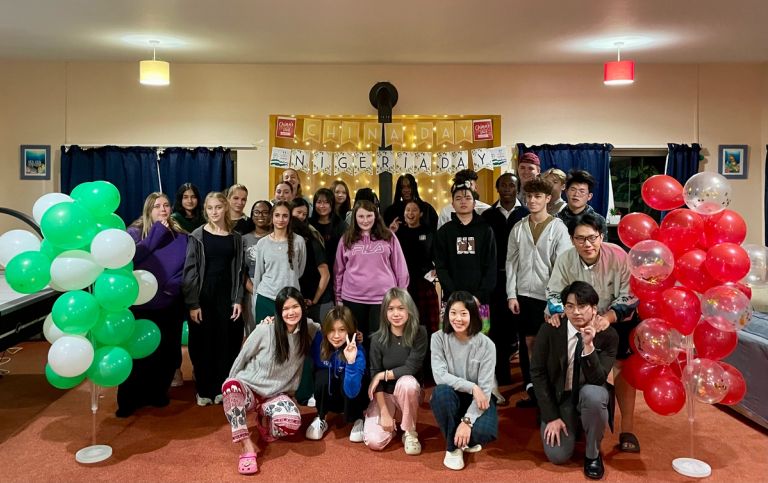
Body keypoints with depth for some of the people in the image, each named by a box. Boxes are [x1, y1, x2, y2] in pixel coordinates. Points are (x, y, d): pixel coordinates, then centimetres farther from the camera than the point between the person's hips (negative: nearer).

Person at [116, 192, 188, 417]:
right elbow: (131, 256, -21)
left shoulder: (180, 235, 5)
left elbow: (187, 266, 7)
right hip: (141, 304, -3)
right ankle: (129, 400, 17)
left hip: (170, 305, 3)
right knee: (138, 352, 1)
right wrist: (157, 233, -17)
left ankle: (158, 393, 29)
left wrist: (175, 284, -11)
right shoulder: (135, 231, -3)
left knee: (166, 351, 9)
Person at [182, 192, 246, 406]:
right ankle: (204, 390, 17)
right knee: (203, 343, 3)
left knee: (227, 342, 5)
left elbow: (240, 270, 6)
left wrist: (238, 299, -2)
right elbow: (190, 271, -5)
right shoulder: (197, 236, -2)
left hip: (227, 295, 2)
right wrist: (192, 303, -10)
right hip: (203, 296, -2)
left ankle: (221, 387, 19)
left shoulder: (235, 237, 6)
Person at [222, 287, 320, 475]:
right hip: (248, 388, -2)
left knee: (292, 421, -32)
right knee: (231, 386, -39)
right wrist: (231, 387, 7)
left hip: (277, 395, 2)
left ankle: (265, 419, 5)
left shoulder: (308, 330, -6)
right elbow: (242, 358, 0)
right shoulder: (265, 330, -15)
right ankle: (247, 446, -26)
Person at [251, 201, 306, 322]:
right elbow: (258, 273, 10)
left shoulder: (299, 241, -1)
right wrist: (256, 296, 12)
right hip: (265, 298, 1)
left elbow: (301, 269, 9)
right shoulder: (262, 243, 3)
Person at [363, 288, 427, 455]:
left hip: (408, 391, -1)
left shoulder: (419, 333, -13)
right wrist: (384, 412, -19)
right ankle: (393, 421, 15)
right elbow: (374, 376, -12)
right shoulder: (377, 339, -10)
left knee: (407, 382, -37)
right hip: (384, 394, 1)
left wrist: (383, 375, -14)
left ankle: (410, 432, -12)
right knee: (374, 441, -20)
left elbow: (411, 368, -19)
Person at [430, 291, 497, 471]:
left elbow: (485, 388, -19)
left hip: (478, 400, -1)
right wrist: (471, 387, -29)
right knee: (442, 391, -35)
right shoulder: (438, 338, -12)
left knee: (484, 431, -32)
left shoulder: (486, 344, -16)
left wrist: (467, 420, -28)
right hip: (451, 397, 1)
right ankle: (453, 446, -11)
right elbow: (439, 375, -21)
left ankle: (466, 438, 7)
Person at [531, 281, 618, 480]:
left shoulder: (608, 335, -15)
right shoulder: (549, 330, -14)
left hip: (589, 394, 0)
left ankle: (592, 454, -9)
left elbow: (597, 380, -23)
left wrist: (589, 346, -38)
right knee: (557, 456, -16)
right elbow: (537, 372, -10)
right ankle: (574, 423, 20)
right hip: (559, 396, 0)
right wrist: (551, 416, -14)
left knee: (593, 395, -37)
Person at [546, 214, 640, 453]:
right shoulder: (565, 259, -18)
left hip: (617, 320, -2)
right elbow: (554, 293, -10)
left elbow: (629, 297, -22)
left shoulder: (618, 256, -24)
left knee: (621, 367, -7)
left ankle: (627, 430, 3)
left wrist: (608, 317, -39)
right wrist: (554, 312, -31)